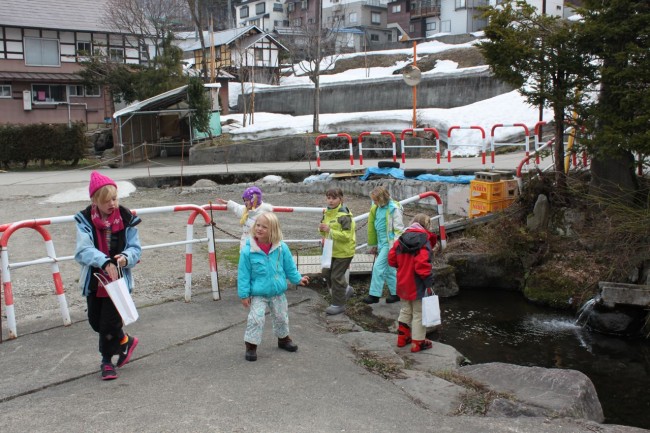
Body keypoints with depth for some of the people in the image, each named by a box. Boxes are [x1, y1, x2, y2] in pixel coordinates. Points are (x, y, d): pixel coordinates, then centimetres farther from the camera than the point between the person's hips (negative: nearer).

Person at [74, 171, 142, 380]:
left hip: (118, 280, -2)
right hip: (94, 281, 2)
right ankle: (125, 341, 41)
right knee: (95, 322, 15)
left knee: (109, 323, -1)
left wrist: (126, 257, -28)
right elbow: (83, 250, -21)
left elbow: (135, 248, -5)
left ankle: (107, 361, 23)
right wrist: (105, 261, -38)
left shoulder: (126, 219, -10)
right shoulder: (85, 220, -11)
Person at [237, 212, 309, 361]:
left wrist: (297, 279, 9)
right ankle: (251, 345, 8)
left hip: (278, 292, 3)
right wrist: (244, 293, -11)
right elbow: (243, 274, -12)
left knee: (281, 317, 19)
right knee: (256, 320, -9)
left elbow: (289, 266, 6)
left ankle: (283, 339, 42)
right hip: (257, 294, -3)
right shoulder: (248, 250, -17)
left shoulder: (281, 248, -10)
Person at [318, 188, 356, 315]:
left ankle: (338, 304, 14)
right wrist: (322, 229, -9)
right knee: (326, 272, 16)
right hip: (331, 250, 8)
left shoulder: (344, 215, -21)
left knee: (336, 276, -1)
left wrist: (330, 230, -30)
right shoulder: (327, 213, 4)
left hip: (343, 252, -8)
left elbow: (347, 236, -25)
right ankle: (345, 290, 38)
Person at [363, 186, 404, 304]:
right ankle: (396, 293, 23)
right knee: (389, 269, 13)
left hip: (389, 243, -8)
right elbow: (372, 227, 16)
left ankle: (374, 295, 0)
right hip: (381, 242, 8)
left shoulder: (394, 209, -14)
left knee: (378, 267, -8)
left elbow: (399, 229, -13)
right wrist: (373, 244, 19)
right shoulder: (377, 209, 8)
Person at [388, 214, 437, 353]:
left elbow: (391, 259, 3)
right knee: (419, 314, 8)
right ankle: (418, 342, 16)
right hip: (418, 285, -6)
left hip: (403, 284, 6)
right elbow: (422, 264, -27)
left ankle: (402, 338, 31)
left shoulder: (401, 239, 1)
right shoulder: (424, 242, -19)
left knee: (405, 311, 23)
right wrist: (429, 281, -17)